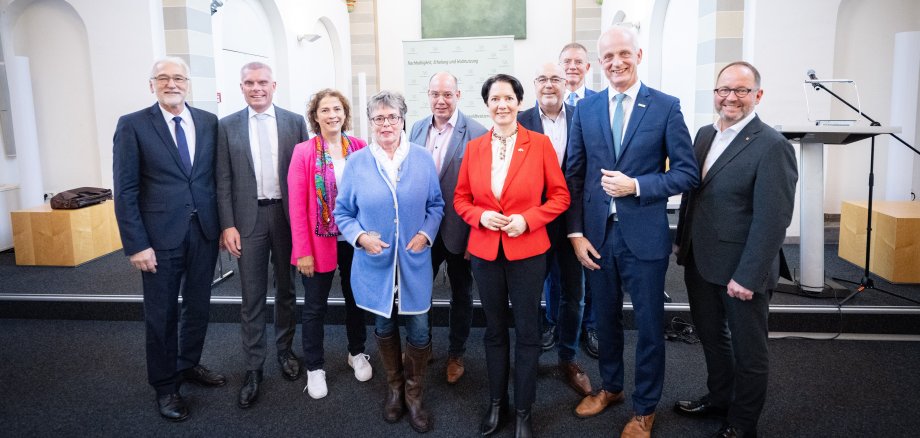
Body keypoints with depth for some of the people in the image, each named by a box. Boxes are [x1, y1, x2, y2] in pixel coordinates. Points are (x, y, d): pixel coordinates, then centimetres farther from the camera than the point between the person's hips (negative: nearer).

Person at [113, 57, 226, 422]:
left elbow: (217, 176, 9)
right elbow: (125, 191, -7)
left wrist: (224, 223, 3)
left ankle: (188, 365, 36)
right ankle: (165, 386, 24)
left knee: (198, 306, 16)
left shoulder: (208, 122, 5)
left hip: (204, 231, 4)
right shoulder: (133, 125, -4)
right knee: (162, 314, 8)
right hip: (161, 235, -3)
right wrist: (136, 244, -12)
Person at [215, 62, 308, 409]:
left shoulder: (294, 122, 2)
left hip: (288, 215, 1)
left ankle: (285, 350, 32)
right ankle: (253, 367, 15)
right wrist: (228, 225, -6)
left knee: (286, 290, 14)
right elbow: (223, 181, 1)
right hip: (249, 218, -1)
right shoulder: (227, 126, 2)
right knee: (252, 296, 4)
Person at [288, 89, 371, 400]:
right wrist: (302, 250, -12)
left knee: (355, 298, 17)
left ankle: (356, 353, 38)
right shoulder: (303, 152, -7)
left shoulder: (359, 148, -1)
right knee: (315, 306, 9)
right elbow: (297, 205, -9)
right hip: (319, 242, -2)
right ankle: (314, 367, 25)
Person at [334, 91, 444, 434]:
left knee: (419, 330, 4)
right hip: (375, 263, 0)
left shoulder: (422, 158, -2)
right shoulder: (357, 162, -4)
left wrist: (426, 233, -12)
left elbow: (435, 204, 5)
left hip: (414, 262, 0)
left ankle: (414, 394, 27)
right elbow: (343, 213, 1)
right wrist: (360, 236, -16)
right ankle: (394, 387, 39)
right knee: (384, 327, 17)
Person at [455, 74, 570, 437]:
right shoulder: (474, 148, 2)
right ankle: (496, 403, 32)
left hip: (527, 251, -2)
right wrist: (480, 216, -12)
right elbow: (461, 198, 8)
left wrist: (527, 219, -16)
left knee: (527, 332, 8)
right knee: (494, 330, 16)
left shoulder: (540, 144, -6)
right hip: (484, 252, 3)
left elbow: (560, 195, -3)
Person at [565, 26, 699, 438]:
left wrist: (637, 185, -19)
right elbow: (574, 176, 3)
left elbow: (688, 173, -6)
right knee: (605, 318, 18)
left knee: (649, 325, 9)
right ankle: (610, 387, 41)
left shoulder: (666, 107, -6)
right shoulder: (585, 108, 3)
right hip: (597, 234, 3)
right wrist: (576, 233, -3)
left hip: (644, 235, -3)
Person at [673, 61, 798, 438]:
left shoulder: (772, 146, -16)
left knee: (748, 350, 12)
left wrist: (747, 277, -22)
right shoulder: (704, 135, 7)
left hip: (741, 272, -7)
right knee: (711, 336, 23)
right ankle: (718, 398, 45)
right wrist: (682, 242, 12)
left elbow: (772, 220, -20)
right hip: (700, 262, 7)